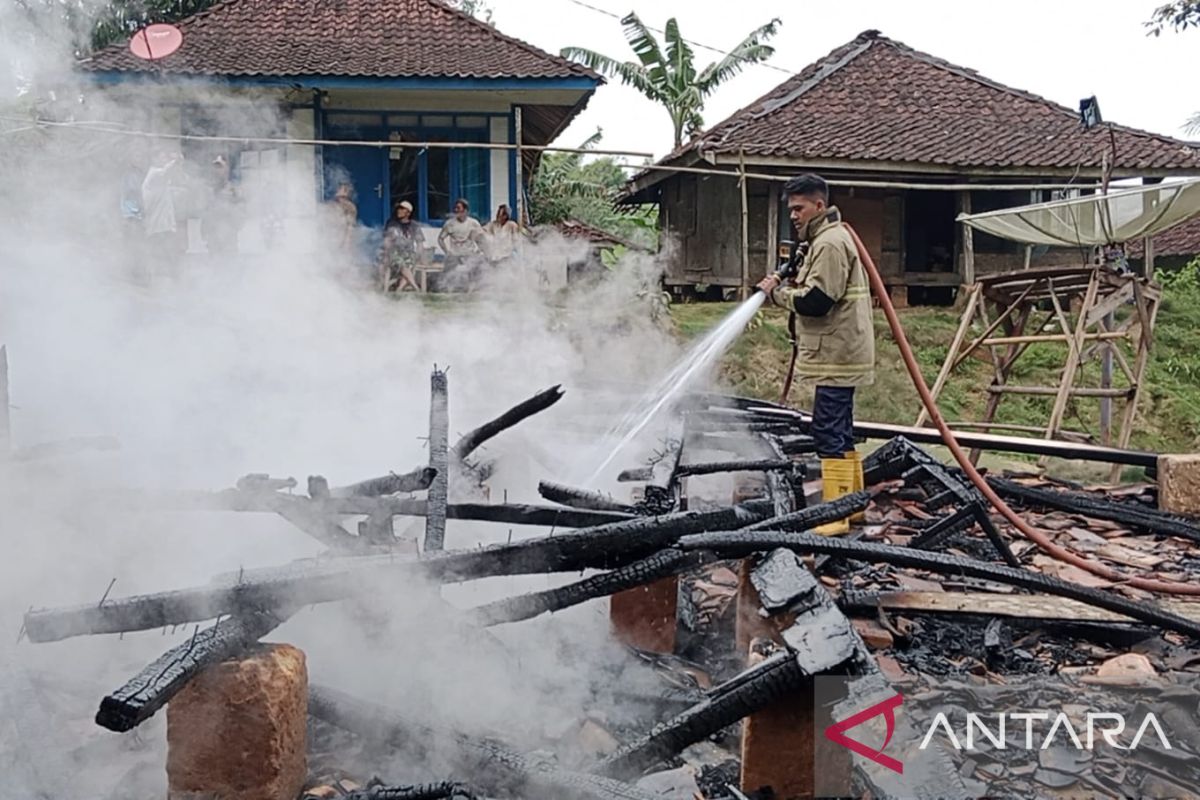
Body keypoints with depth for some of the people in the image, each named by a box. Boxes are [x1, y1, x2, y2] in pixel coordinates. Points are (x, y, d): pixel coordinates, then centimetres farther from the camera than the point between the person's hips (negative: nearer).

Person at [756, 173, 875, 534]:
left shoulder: (830, 243, -15)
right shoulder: (828, 239, 20)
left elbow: (815, 301, -22)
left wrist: (776, 291, -9)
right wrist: (797, 284, 8)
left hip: (837, 357, -11)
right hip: (839, 354, 11)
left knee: (829, 432, -11)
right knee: (841, 431, 16)